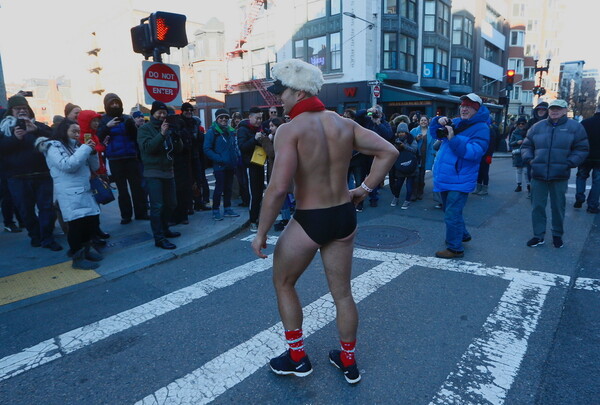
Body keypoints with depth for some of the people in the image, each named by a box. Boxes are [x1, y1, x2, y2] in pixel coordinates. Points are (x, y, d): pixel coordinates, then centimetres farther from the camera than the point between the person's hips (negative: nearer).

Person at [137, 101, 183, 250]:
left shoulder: (167, 128, 13)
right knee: (157, 206, -9)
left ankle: (164, 229, 31)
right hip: (153, 173, -6)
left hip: (168, 172, 6)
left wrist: (176, 136, -12)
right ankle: (159, 238, -6)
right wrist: (161, 134, -25)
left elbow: (178, 148, 6)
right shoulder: (144, 129, -2)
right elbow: (147, 147, -18)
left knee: (171, 203, 14)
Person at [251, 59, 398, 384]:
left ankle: (297, 357, 31)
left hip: (308, 222, -5)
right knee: (342, 292, 20)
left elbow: (278, 187, -26)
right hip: (345, 217, 6)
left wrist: (261, 233, -16)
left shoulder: (290, 129, -16)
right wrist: (364, 189, 6)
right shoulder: (344, 123, 2)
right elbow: (389, 152, 1)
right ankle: (348, 362, 37)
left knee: (283, 284, 21)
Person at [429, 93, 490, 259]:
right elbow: (434, 132, 21)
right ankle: (462, 234, 43)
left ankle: (455, 248, 4)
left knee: (452, 215, -9)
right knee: (450, 211, 23)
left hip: (459, 181, -8)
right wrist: (438, 121, -1)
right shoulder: (455, 122, 13)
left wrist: (453, 139, -29)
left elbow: (474, 152, -23)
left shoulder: (481, 128, -10)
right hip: (444, 177, 9)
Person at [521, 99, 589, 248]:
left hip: (560, 176, -1)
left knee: (558, 207, 9)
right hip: (538, 175, 2)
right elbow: (526, 145, 16)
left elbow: (582, 149, 3)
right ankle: (538, 235, 15)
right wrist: (528, 158, -1)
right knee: (537, 206, 4)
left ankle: (557, 235, 26)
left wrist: (569, 163, -10)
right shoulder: (537, 127, 8)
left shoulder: (575, 127, 3)